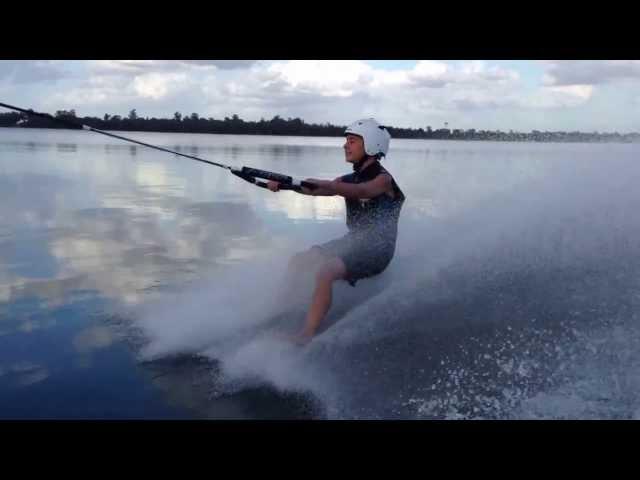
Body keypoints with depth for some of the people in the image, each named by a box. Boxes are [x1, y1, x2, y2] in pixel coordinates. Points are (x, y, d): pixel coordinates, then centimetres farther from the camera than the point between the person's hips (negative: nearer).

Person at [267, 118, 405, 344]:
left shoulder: (383, 178, -9)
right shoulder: (350, 179, 11)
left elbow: (360, 191, -31)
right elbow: (317, 189, -4)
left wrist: (322, 183, -45)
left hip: (376, 250, -8)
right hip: (353, 241, 8)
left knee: (324, 272, -29)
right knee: (297, 261, 6)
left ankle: (306, 336, -27)